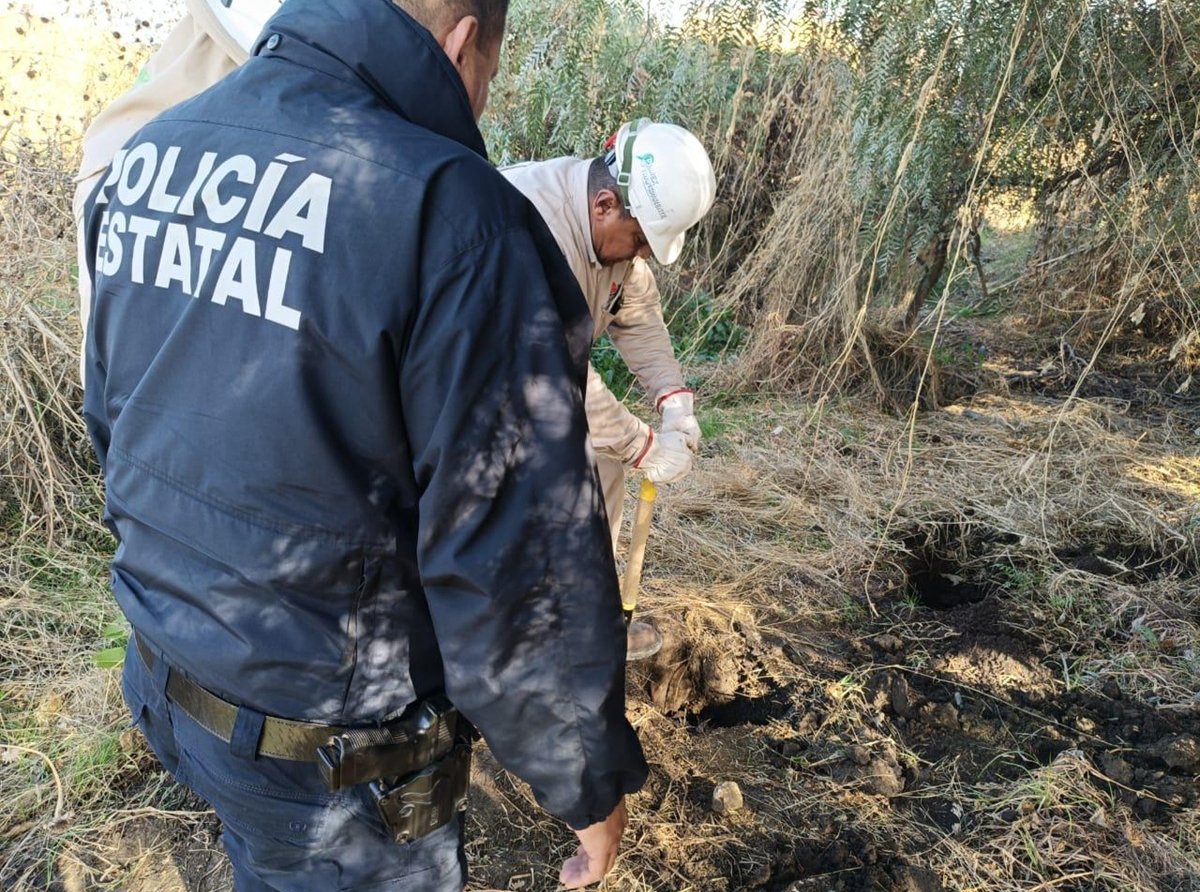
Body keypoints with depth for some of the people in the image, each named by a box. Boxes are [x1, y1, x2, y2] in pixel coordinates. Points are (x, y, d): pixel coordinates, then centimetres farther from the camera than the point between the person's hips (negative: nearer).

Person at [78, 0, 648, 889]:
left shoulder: (148, 158, -2)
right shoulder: (455, 215, -27)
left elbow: (116, 416, 10)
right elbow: (517, 561, -26)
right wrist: (591, 779, -10)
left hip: (165, 683, 7)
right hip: (331, 770, -6)